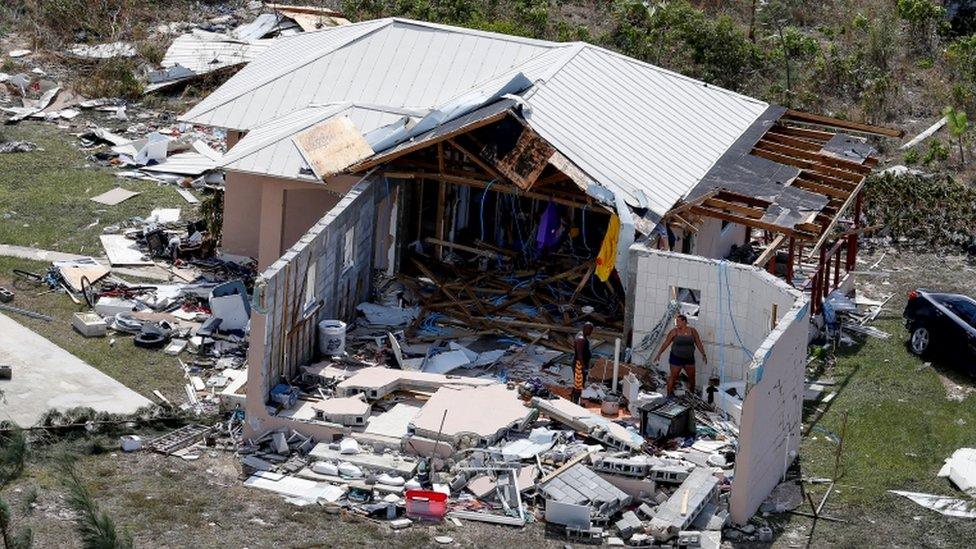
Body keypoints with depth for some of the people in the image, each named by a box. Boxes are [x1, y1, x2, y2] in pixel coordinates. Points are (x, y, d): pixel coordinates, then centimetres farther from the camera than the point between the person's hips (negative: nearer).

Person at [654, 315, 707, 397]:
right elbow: (666, 343, -5)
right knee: (673, 376, -4)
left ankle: (692, 393, 28)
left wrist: (703, 355, 0)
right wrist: (659, 354, -8)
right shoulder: (674, 331, -6)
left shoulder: (692, 331, 0)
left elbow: (698, 343, 4)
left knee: (692, 377, 10)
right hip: (676, 358, -3)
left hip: (689, 358, 3)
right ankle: (669, 394, 3)